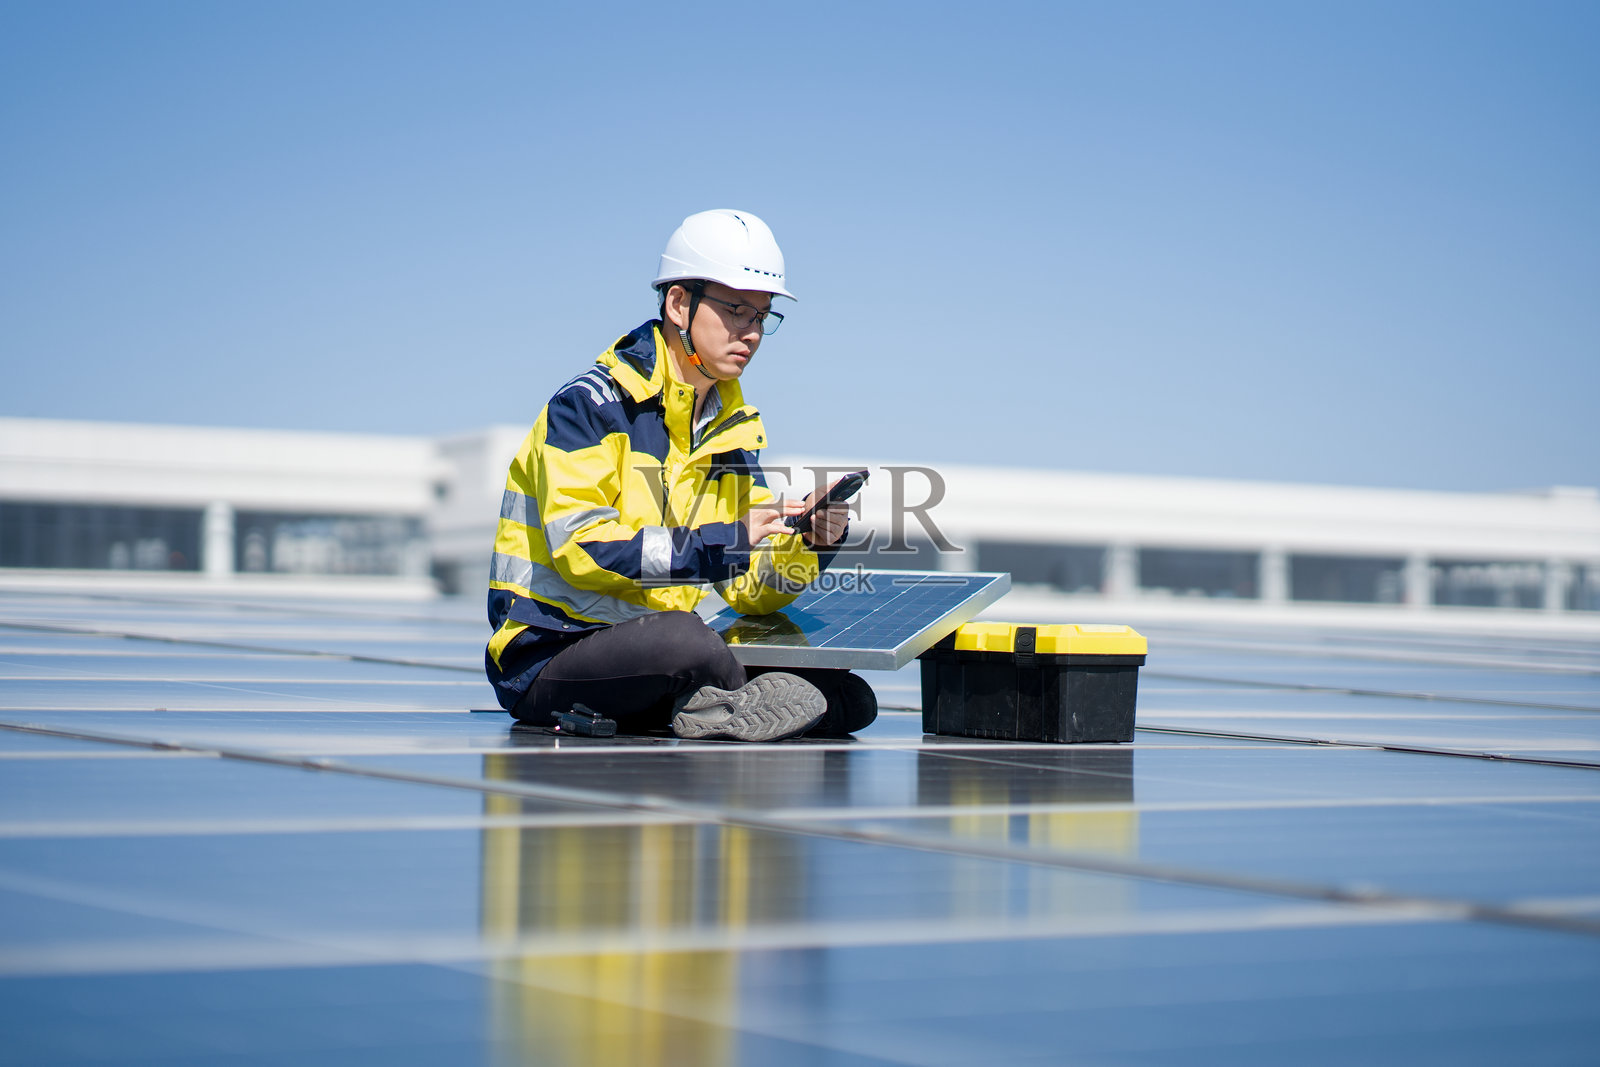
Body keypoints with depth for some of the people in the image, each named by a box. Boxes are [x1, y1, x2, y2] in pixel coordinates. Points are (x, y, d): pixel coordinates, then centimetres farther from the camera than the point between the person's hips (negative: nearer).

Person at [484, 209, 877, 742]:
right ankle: (734, 707, -10)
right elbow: (580, 546, -23)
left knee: (851, 701, -6)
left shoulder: (734, 429, 12)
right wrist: (722, 542, -26)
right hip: (548, 657, -7)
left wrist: (807, 546, -13)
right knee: (684, 637, -38)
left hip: (651, 649, 7)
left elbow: (749, 590, 9)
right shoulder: (590, 405, -10)